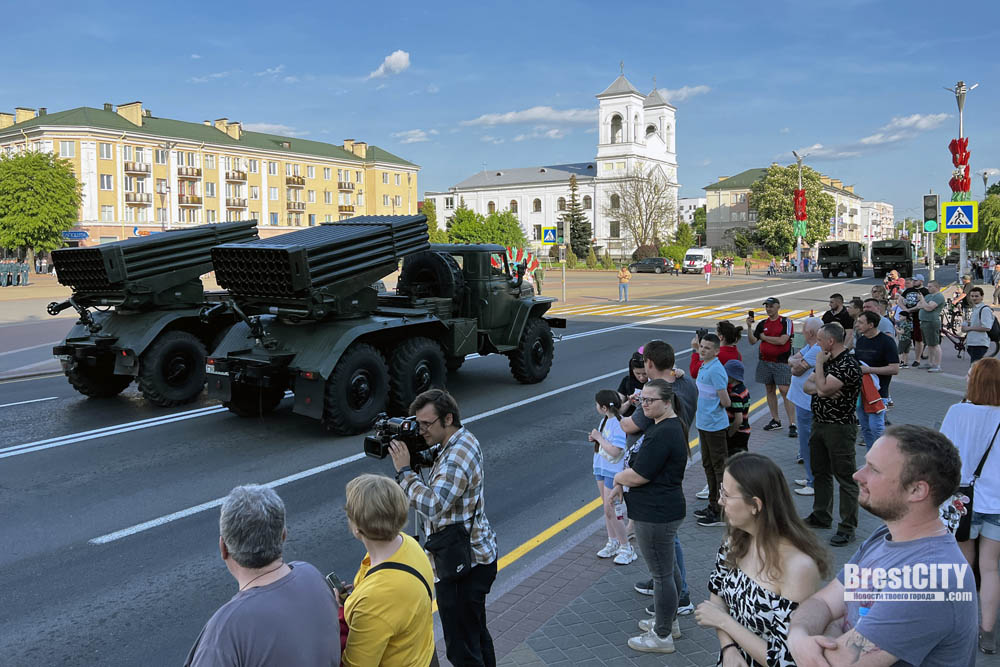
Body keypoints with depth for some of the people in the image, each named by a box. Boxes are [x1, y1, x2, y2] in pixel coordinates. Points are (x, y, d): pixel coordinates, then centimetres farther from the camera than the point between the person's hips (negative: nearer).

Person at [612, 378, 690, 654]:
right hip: (666, 509, 11)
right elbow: (646, 464, 18)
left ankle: (662, 636, 17)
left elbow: (638, 476, -24)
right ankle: (669, 622, 39)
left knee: (661, 574, 3)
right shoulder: (672, 425, 10)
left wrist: (618, 478, -4)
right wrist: (623, 481, 5)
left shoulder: (662, 434, -25)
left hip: (656, 515, -11)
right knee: (668, 567, 23)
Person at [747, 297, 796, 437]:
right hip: (765, 361, 6)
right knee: (770, 390, 10)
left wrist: (764, 337, -7)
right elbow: (752, 341, 4)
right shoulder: (762, 324, 9)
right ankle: (775, 420, 21)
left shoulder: (786, 322, -5)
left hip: (781, 362, -5)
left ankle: (792, 424, -7)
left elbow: (782, 340, -17)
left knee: (785, 391, -10)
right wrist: (749, 327, -10)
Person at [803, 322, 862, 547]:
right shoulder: (827, 361, 11)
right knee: (820, 472, 18)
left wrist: (819, 363, -13)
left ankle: (848, 528, 3)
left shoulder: (848, 364, -19)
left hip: (840, 427, -10)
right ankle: (821, 516, 31)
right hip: (819, 423, 10)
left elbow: (824, 387, -26)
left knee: (845, 476, -2)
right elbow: (807, 385, 10)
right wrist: (819, 389, -12)